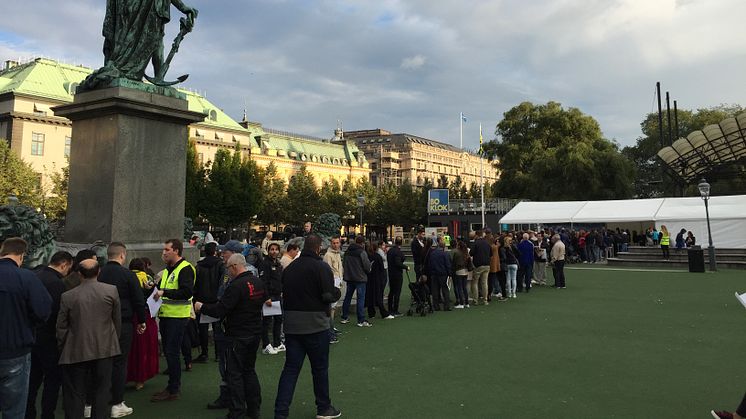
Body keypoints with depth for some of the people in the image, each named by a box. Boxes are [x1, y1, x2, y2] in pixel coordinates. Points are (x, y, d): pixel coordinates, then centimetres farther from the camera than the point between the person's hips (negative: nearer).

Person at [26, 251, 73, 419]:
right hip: (49, 338, -8)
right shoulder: (57, 283, -21)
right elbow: (60, 313, -22)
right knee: (53, 377, 5)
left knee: (33, 376, 19)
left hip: (32, 334, 8)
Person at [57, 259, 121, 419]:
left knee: (75, 395, 11)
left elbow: (61, 327, 0)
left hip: (76, 352, 0)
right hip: (104, 350, 1)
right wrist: (115, 340, 17)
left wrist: (62, 348, 16)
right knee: (102, 391, 12)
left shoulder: (67, 296, -7)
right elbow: (117, 321, 2)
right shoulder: (111, 290, -6)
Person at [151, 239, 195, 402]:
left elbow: (187, 292, -25)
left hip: (178, 316, -9)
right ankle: (174, 385, 27)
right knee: (168, 351, 15)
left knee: (171, 352, -5)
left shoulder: (185, 269, -13)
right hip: (166, 315, 9)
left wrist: (165, 293, -27)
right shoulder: (168, 269, 17)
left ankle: (173, 390, 5)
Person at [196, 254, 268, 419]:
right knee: (249, 370, 18)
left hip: (240, 336, -8)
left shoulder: (236, 285, -20)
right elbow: (266, 300, 23)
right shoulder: (258, 282, 5)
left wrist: (201, 307, -4)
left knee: (234, 373, 1)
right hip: (256, 333, 8)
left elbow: (220, 310, -20)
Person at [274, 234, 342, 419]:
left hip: (292, 325, 5)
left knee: (290, 369, 9)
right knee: (320, 368, 10)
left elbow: (284, 292, 11)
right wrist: (338, 291, 2)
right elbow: (329, 296, -18)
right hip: (315, 325, -5)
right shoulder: (321, 267, -14)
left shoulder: (289, 268, 7)